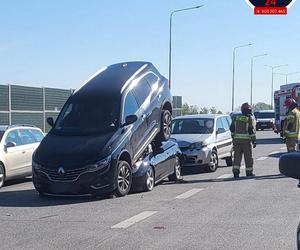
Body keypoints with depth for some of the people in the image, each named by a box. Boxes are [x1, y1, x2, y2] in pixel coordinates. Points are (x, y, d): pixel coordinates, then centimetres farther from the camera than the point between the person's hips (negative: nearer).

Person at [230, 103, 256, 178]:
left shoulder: (236, 117, 8)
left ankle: (235, 172, -4)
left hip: (237, 140, 3)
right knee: (248, 157, 7)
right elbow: (252, 131, -11)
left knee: (237, 157, 4)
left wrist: (233, 137, 22)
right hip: (246, 140, -3)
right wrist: (254, 141, -6)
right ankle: (249, 172, 14)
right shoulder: (250, 119, -5)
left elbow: (232, 128, 10)